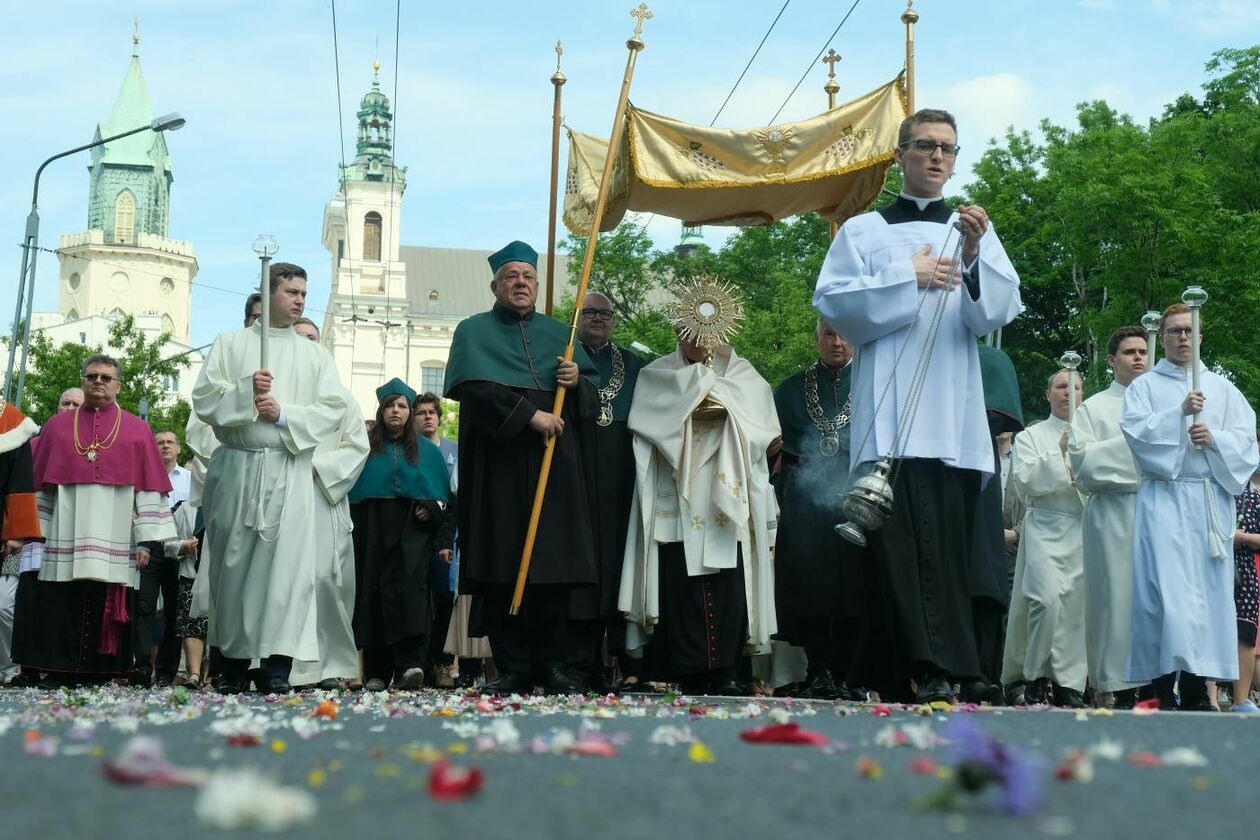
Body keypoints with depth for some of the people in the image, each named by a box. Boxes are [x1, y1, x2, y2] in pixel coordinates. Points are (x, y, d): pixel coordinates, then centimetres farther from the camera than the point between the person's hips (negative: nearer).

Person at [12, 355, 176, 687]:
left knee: (107, 606, -5)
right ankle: (61, 670, 0)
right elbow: (40, 485, 13)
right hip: (64, 540, 1)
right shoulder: (57, 427, 16)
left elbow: (149, 489, 4)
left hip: (114, 541, -1)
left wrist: (146, 539, -5)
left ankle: (101, 671, 1)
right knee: (62, 607, -4)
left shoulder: (137, 431, 10)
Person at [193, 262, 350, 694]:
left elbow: (333, 408, 4)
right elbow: (204, 399, 3)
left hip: (290, 470, 0)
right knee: (234, 562, 1)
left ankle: (278, 666, -14)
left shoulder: (315, 356, 15)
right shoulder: (230, 345, 12)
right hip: (238, 467, 0)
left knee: (286, 562, -11)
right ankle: (233, 661, 10)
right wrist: (244, 393, -14)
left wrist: (284, 414, -9)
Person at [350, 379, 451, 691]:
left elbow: (445, 494, 14)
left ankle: (409, 664, -32)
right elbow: (350, 489, 11)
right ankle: (376, 672, 0)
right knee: (373, 591, -4)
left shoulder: (426, 451, 16)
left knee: (408, 586, -20)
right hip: (372, 532, 1)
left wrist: (432, 509, -6)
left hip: (413, 531, -1)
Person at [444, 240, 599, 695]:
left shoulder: (557, 333, 18)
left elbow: (592, 400, 16)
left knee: (554, 564, -3)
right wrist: (530, 414, -16)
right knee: (503, 567, -6)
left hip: (554, 466, 3)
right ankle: (513, 669, -3)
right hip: (498, 465, -3)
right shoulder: (474, 331, 8)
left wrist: (577, 382, -6)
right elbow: (476, 389, -9)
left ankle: (550, 665, 1)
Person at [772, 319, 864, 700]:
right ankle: (819, 672, -3)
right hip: (805, 505, 1)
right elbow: (776, 446, 17)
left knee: (852, 587, -7)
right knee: (809, 585, -6)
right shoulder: (792, 389, 16)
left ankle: (843, 676, -5)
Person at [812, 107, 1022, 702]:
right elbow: (831, 301, 1)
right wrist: (908, 276, -4)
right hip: (889, 422, -1)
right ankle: (905, 673, -14)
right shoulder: (863, 230, 15)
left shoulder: (975, 230, 17)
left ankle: (937, 671, -6)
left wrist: (975, 256, -14)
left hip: (955, 421, 1)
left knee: (947, 546, -5)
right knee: (896, 545, -11)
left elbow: (998, 313, 3)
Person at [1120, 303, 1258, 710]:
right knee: (1165, 586, -13)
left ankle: (1196, 689, 0)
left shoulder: (1222, 388, 19)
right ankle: (1161, 689, -14)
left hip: (1211, 500, 3)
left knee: (1209, 588, -2)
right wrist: (1179, 413, -16)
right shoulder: (1144, 387, 12)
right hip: (1164, 499, -3)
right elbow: (1135, 431, -5)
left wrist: (1214, 438, -10)